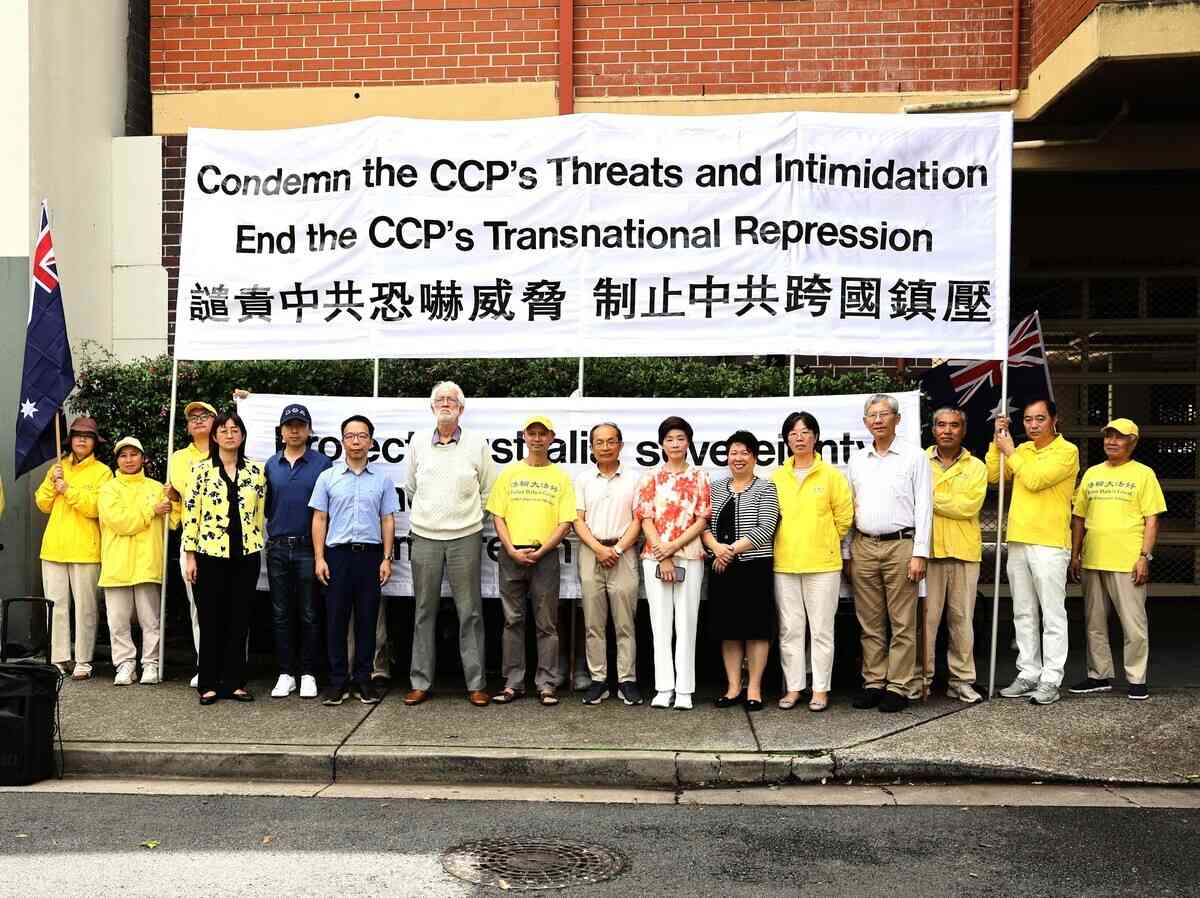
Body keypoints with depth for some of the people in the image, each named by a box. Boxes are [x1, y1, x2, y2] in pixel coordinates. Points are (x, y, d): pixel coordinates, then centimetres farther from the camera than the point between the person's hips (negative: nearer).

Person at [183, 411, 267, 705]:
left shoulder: (256, 470, 6)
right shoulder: (201, 470, 0)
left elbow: (260, 513, 10)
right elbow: (191, 514, -2)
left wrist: (258, 547, 7)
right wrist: (190, 556, -5)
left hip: (246, 555, 2)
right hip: (210, 555, -2)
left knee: (240, 620, 6)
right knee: (211, 620, 4)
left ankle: (234, 682, 15)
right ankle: (208, 684, 13)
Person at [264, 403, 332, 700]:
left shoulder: (322, 464, -1)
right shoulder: (271, 465, 10)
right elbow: (265, 504, 18)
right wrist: (271, 531, 9)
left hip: (308, 548, -3)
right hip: (277, 548, 3)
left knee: (310, 614, 1)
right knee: (281, 614, 7)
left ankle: (308, 674, 10)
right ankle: (286, 673, 15)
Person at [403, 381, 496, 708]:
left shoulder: (477, 444, 2)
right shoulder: (418, 444, 7)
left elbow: (488, 492, 9)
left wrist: (468, 516, 9)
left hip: (465, 538, -2)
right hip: (424, 538, 2)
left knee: (470, 612, 0)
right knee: (424, 611, 6)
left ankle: (476, 684, 6)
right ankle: (420, 683, 14)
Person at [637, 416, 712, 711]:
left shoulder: (699, 477, 7)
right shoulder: (650, 479, 8)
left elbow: (702, 520, 1)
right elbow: (646, 521, 2)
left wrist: (673, 546, -10)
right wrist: (663, 558, -8)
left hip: (690, 557, -1)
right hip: (654, 557, 1)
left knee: (686, 622, 0)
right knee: (660, 623, 2)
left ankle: (684, 690, 3)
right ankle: (663, 687, 7)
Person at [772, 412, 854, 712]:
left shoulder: (831, 475, 0)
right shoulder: (777, 477, 7)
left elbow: (844, 516, 3)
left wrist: (823, 542, 7)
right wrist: (788, 542, 9)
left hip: (822, 563, -2)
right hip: (784, 563, 3)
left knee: (821, 629, 2)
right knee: (790, 629, 7)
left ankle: (821, 689, 11)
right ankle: (793, 687, 16)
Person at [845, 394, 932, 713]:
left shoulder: (914, 456, 2)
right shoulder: (857, 460, 14)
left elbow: (923, 507, -2)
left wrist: (919, 553, -9)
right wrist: (847, 553, 12)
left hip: (900, 545, -4)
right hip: (863, 546, 4)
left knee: (902, 623, -2)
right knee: (870, 623, 7)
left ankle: (899, 686, 3)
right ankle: (873, 682, 14)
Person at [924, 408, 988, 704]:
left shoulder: (976, 467, 8)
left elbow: (969, 506, -8)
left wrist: (931, 497, -9)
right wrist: (952, 503, -11)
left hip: (964, 552, 1)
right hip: (928, 550, -1)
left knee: (962, 618, 7)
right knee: (926, 617, -1)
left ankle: (961, 680, 15)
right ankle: (922, 677, 9)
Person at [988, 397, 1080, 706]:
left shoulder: (1066, 451, -6)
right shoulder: (1022, 449, 15)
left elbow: (1034, 480, -17)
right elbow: (993, 476, 9)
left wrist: (1011, 451, -6)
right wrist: (998, 441, 3)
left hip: (1049, 544, -7)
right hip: (1018, 542, 7)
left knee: (1052, 615, -3)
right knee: (1024, 615, 11)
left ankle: (1051, 680, 0)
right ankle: (1028, 673, 18)